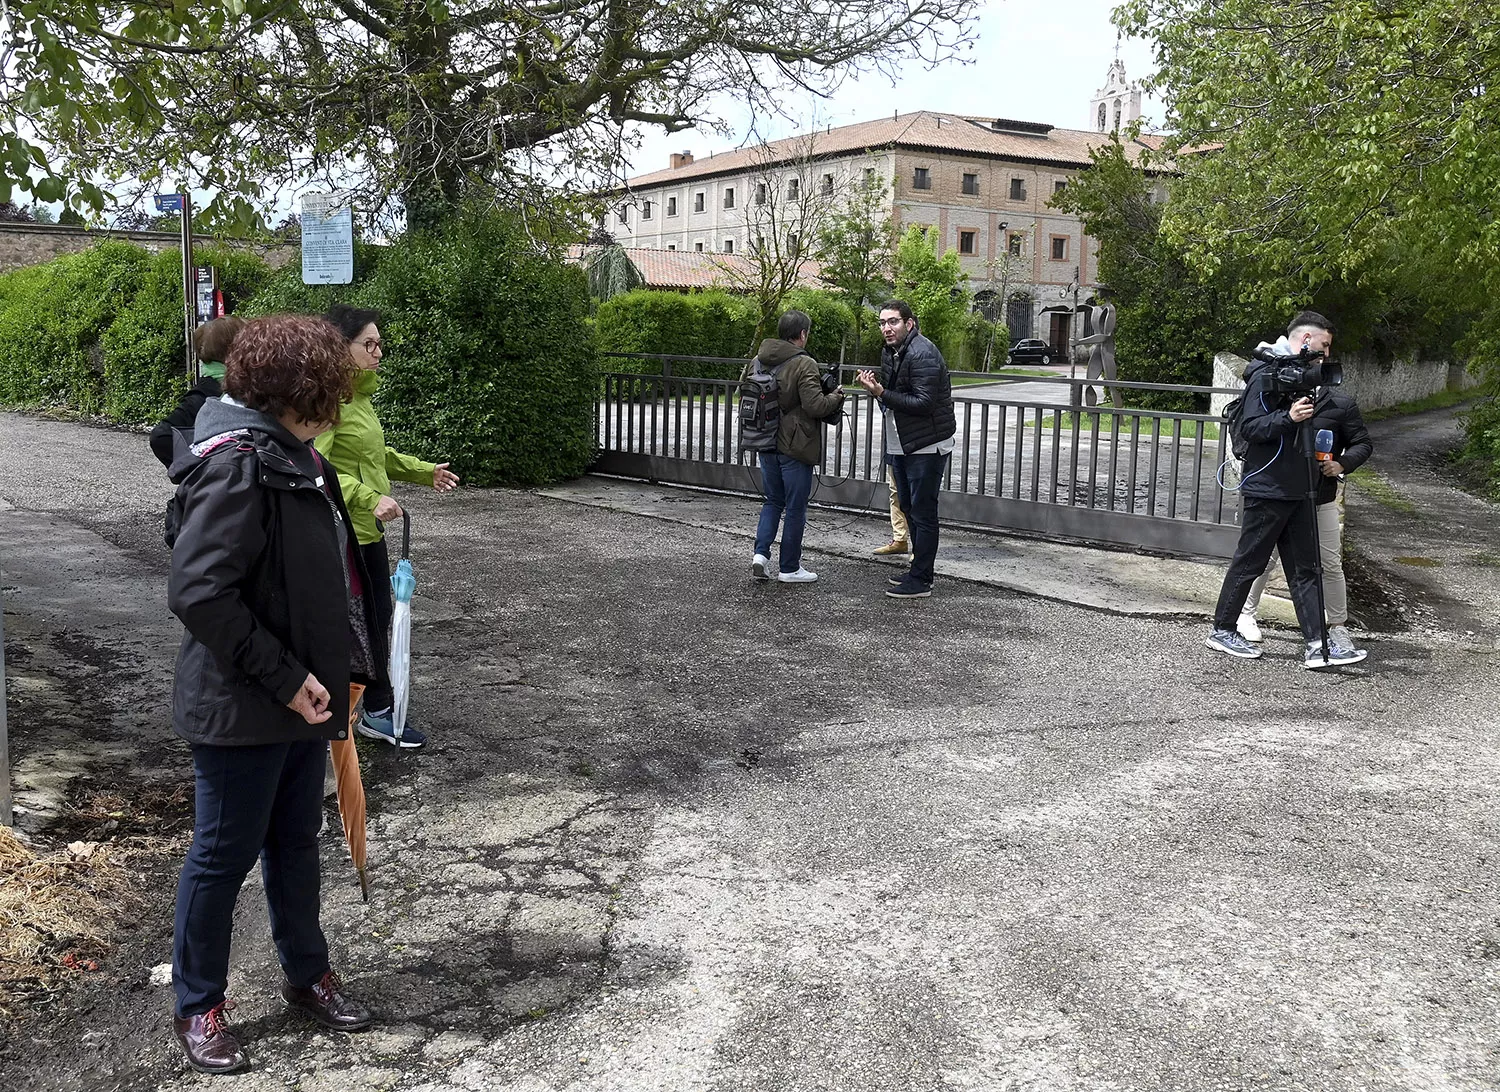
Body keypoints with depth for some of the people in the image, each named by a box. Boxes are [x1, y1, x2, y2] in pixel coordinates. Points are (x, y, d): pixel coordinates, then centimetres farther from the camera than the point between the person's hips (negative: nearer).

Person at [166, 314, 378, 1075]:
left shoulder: (290, 455, 8)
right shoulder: (237, 465, -21)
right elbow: (198, 592, -28)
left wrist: (338, 672, 11)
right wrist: (285, 679, -22)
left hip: (301, 696, 9)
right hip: (242, 708, -9)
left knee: (296, 842, 21)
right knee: (225, 853, 7)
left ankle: (307, 975, 37)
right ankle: (197, 1006, 26)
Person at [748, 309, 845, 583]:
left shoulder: (757, 361, 5)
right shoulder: (804, 364, -16)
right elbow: (815, 405, -20)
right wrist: (836, 398, -2)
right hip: (795, 447, -6)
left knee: (773, 501, 20)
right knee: (795, 508, 6)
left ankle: (761, 553, 3)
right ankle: (789, 568, 13)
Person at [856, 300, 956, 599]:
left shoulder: (923, 355, -20)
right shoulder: (889, 352, 11)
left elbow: (924, 403, -25)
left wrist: (881, 393, -23)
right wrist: (875, 387, -1)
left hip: (925, 447, -10)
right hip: (900, 445, 10)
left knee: (923, 513, -5)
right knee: (908, 508, 17)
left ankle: (921, 581, 1)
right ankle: (918, 570, 29)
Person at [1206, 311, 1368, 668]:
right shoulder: (1266, 374, -11)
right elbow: (1249, 427, -19)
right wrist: (1288, 417, -31)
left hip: (1296, 491, 9)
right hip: (1267, 489, -9)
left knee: (1305, 569, 5)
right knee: (1249, 563, 1)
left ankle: (1318, 645, 4)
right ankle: (1222, 630, 15)